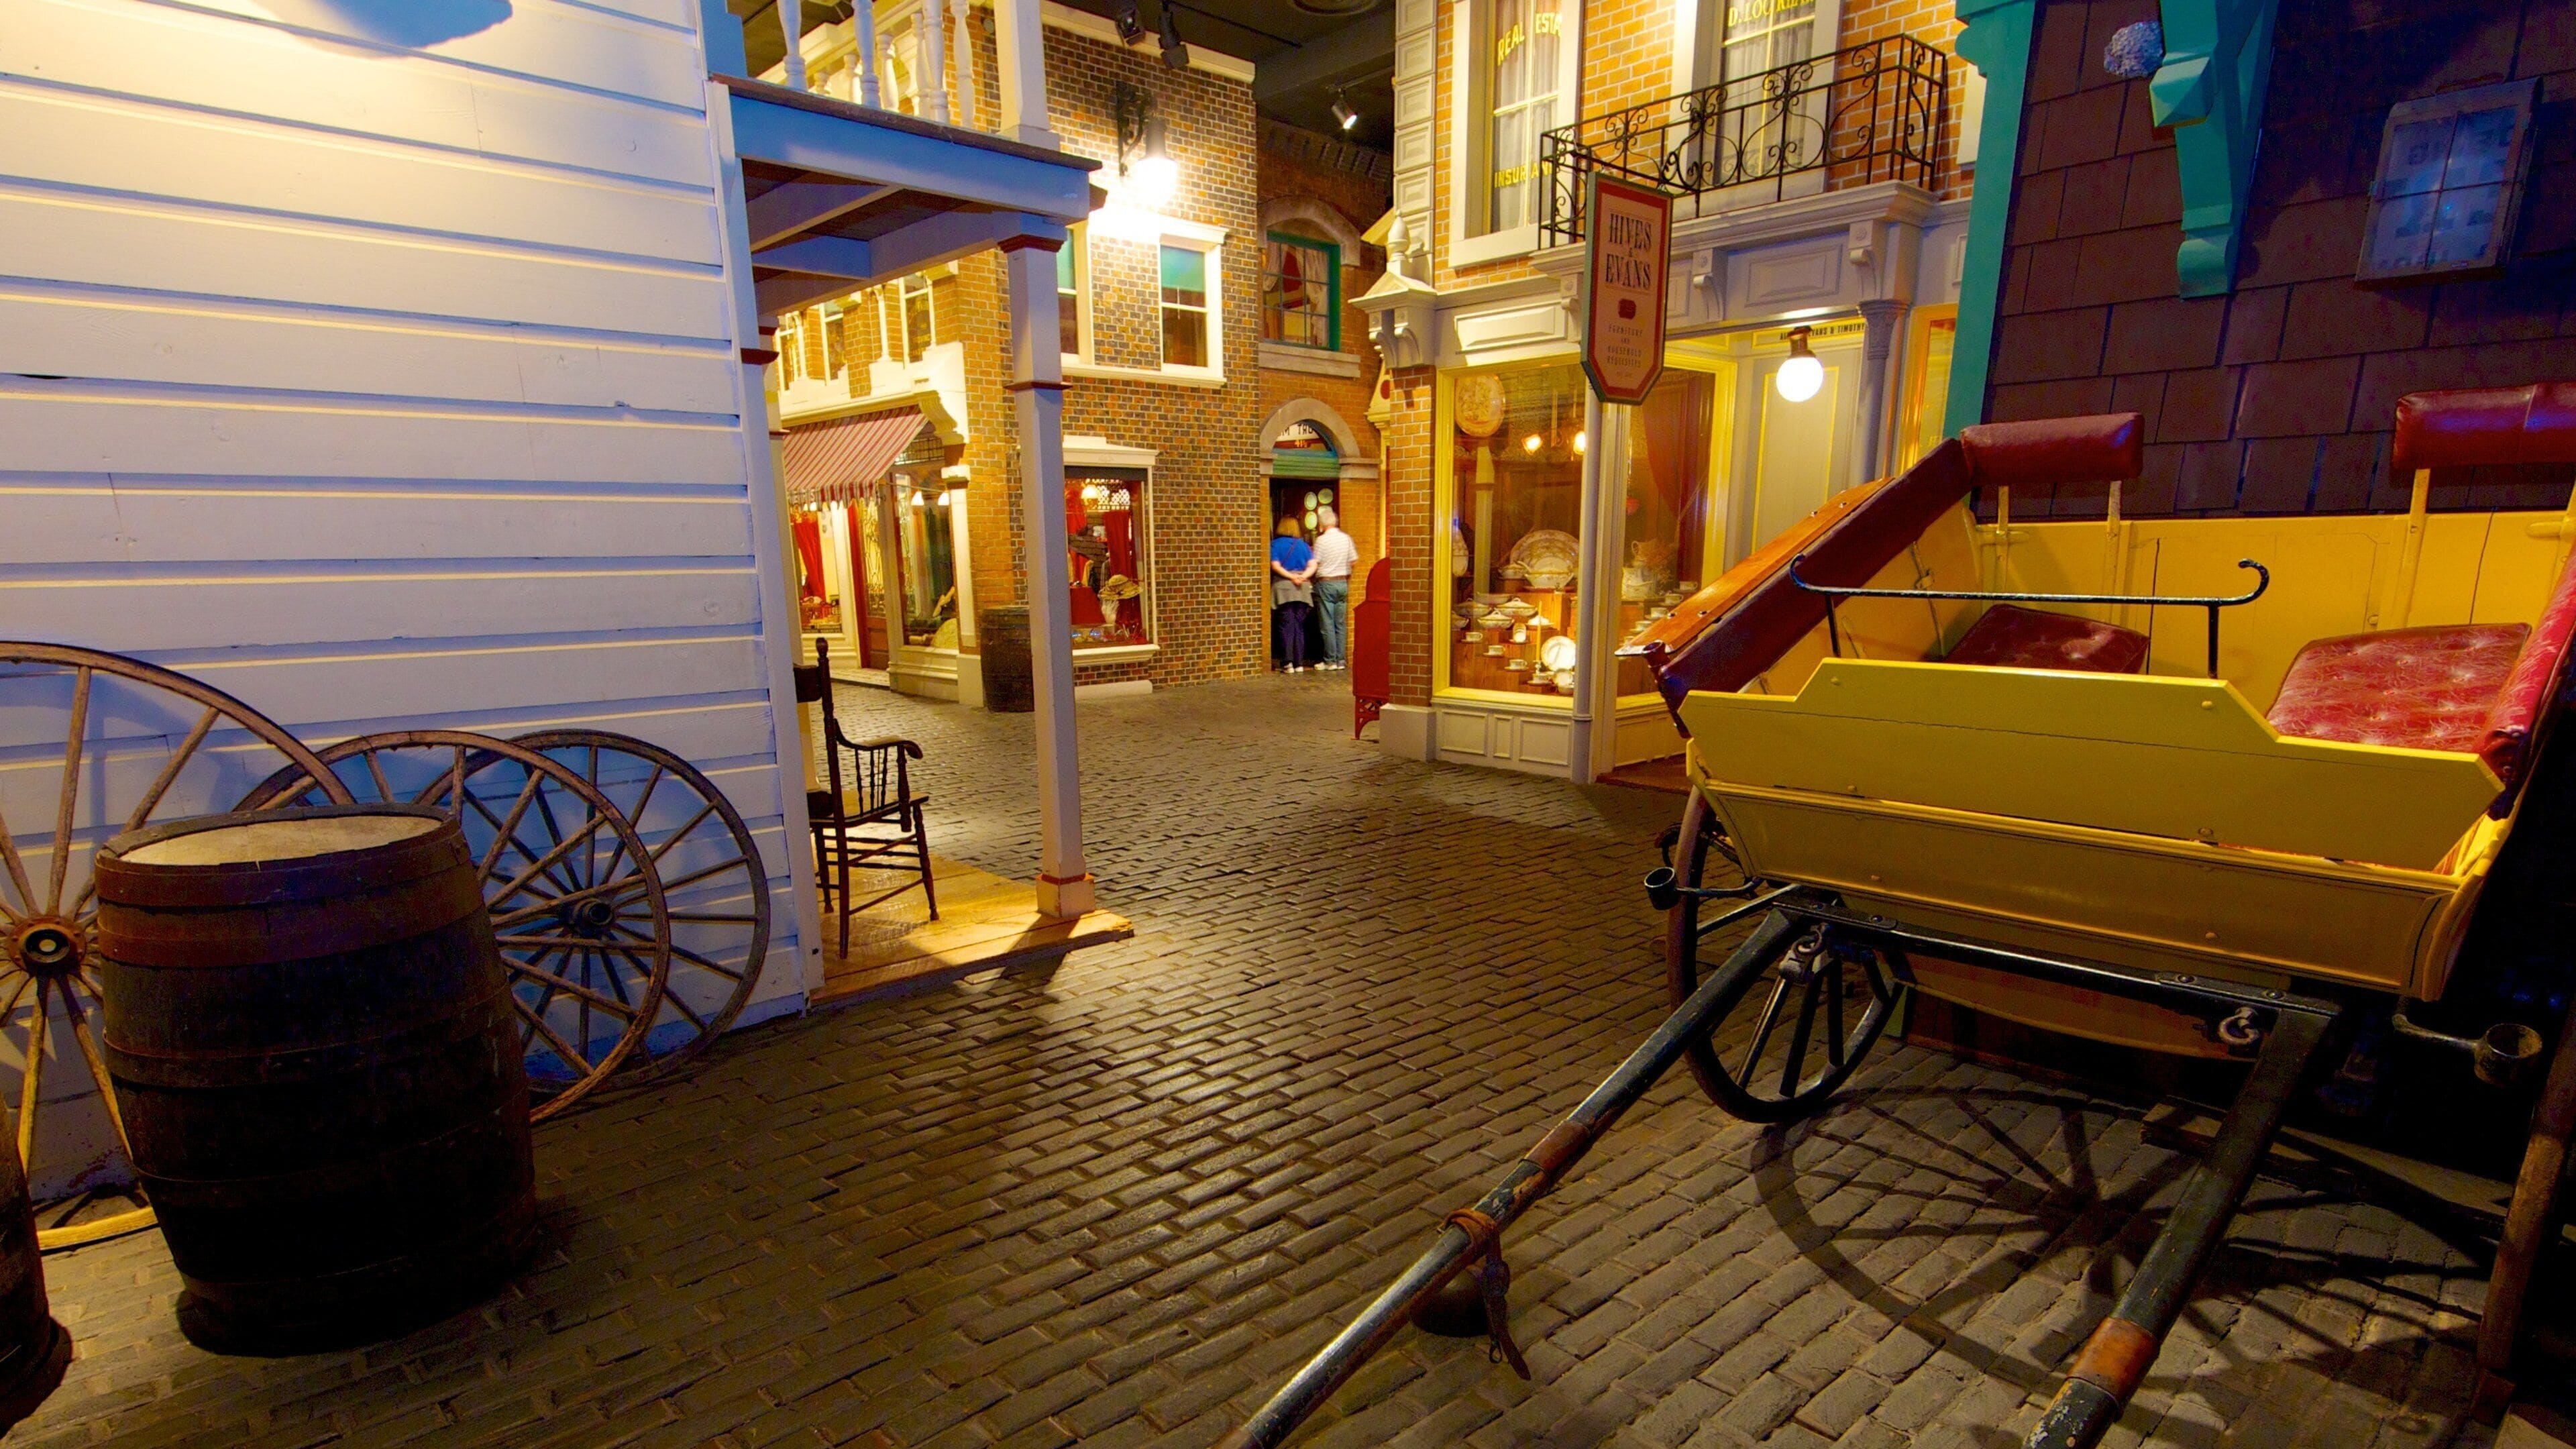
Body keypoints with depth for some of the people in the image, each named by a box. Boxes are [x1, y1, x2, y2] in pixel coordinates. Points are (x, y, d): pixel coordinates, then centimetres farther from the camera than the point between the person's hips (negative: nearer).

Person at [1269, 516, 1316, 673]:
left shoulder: (1276, 544, 2)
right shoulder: (1303, 545, 10)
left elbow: (1275, 566, -9)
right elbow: (1312, 566, -1)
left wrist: (1291, 577, -11)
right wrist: (1302, 577, -12)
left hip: (1283, 586, -3)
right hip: (1302, 588, 3)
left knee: (1286, 624, -2)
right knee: (1299, 625, 6)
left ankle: (1288, 662, -7)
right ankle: (1299, 663, 5)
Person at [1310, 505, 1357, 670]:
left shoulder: (1321, 540, -11)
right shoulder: (1346, 538, 3)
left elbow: (1315, 564, -10)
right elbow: (1354, 560, 7)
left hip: (1326, 584, -5)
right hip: (1343, 583, 5)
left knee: (1328, 624, 0)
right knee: (1341, 624, 9)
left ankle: (1331, 660, 0)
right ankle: (1341, 660, 10)